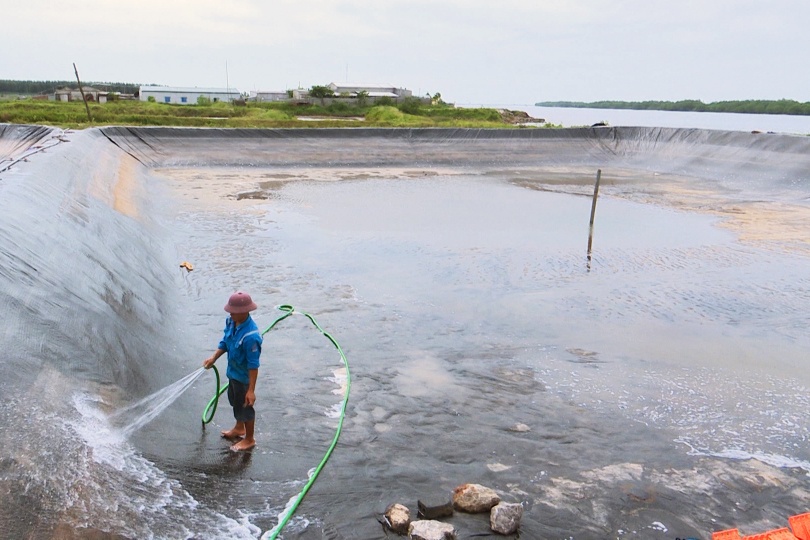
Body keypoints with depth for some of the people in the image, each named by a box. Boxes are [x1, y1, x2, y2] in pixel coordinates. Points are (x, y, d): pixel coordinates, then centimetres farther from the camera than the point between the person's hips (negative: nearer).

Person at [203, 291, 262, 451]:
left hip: (244, 377, -8)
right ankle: (239, 428, 55)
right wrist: (214, 357, -4)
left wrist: (251, 390, -26)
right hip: (233, 372, 9)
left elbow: (253, 366, -30)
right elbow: (225, 342, 8)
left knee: (245, 406, 13)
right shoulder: (231, 322, -11)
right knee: (235, 402, 29)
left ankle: (249, 439, 36)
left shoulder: (251, 336, -36)